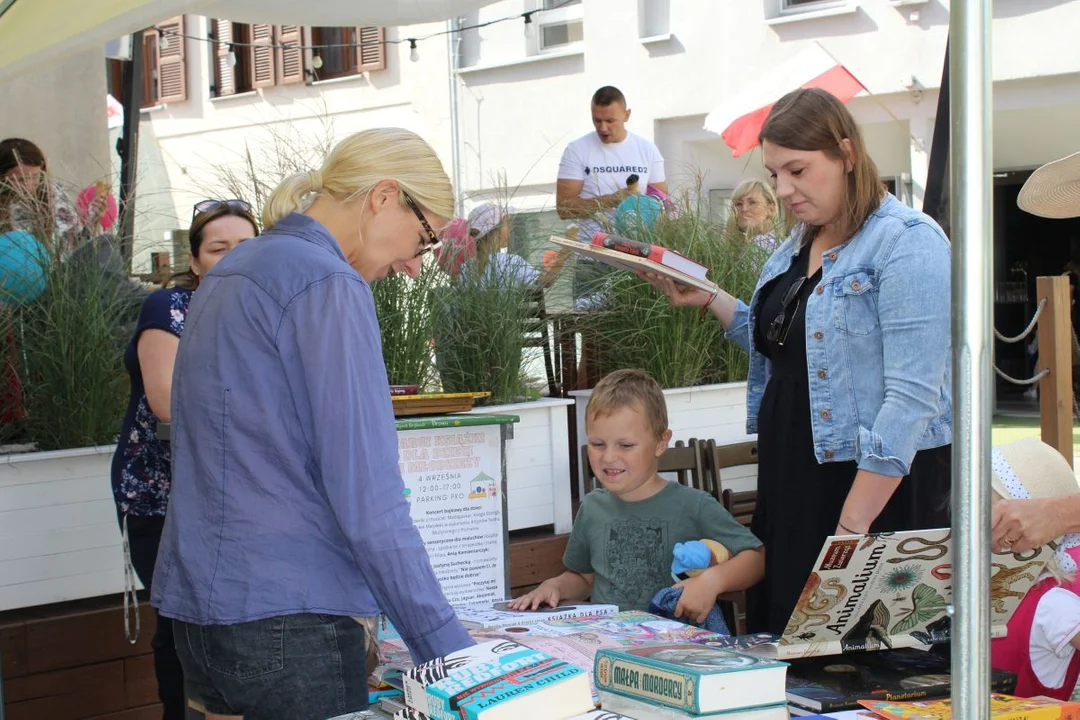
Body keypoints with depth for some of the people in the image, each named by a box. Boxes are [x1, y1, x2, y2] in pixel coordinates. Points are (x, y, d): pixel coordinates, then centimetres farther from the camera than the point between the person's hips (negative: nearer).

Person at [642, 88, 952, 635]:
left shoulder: (907, 242, -15)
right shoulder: (798, 245, 13)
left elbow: (911, 399, -21)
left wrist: (852, 525, -23)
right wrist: (707, 299, 12)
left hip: (878, 486, -8)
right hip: (792, 477, 8)